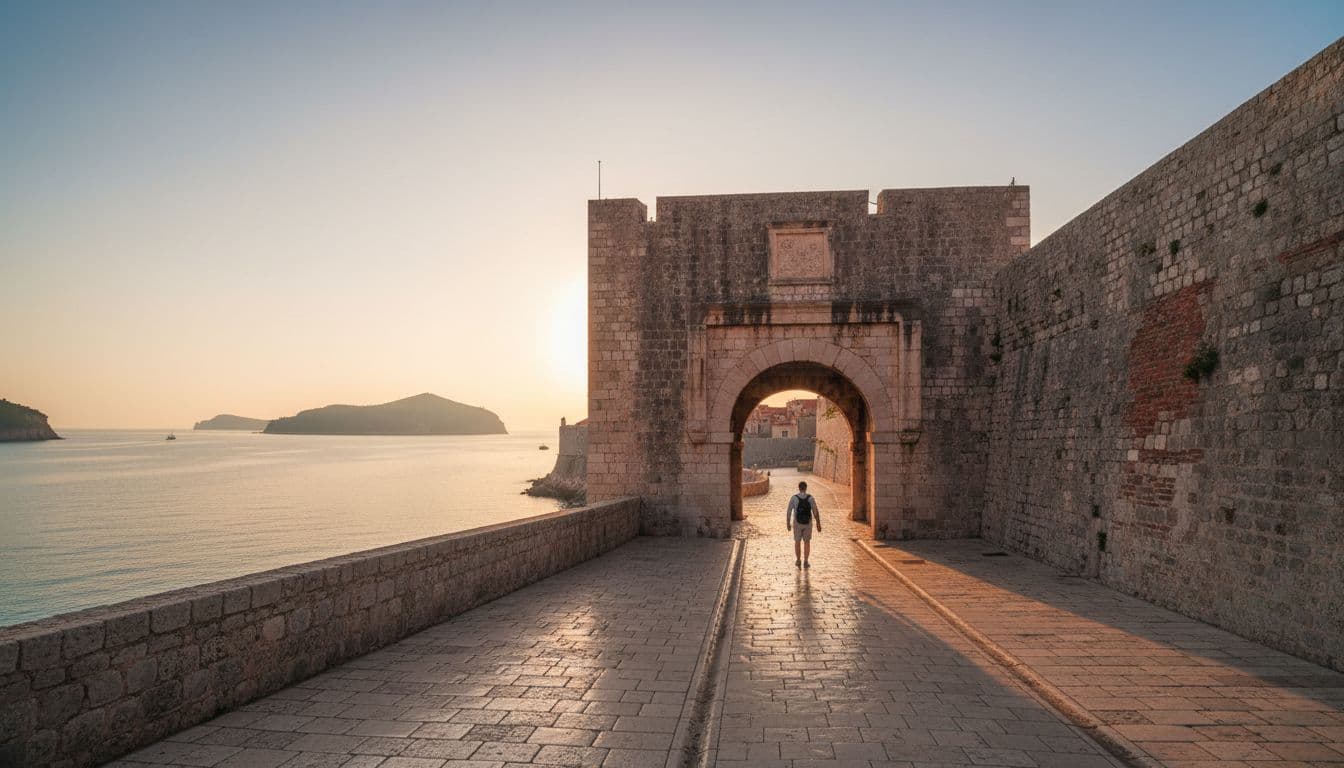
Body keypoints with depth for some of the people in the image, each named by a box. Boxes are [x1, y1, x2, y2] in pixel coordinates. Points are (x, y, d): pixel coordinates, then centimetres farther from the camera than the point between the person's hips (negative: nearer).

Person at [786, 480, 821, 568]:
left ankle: (798, 561, 20)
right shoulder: (810, 498, -10)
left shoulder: (793, 498, -12)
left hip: (797, 523, -1)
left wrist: (788, 524, 5)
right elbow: (816, 512, -9)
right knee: (807, 542, 15)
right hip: (808, 523, 1)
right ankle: (805, 562, 15)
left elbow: (789, 512, -8)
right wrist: (818, 524, 0)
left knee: (797, 542, 17)